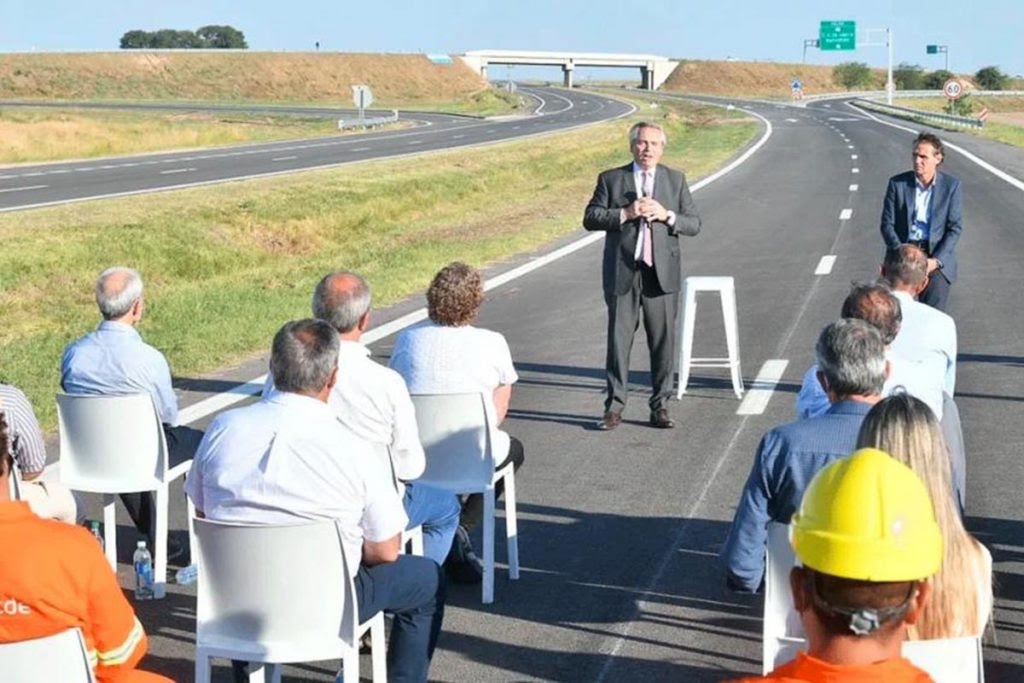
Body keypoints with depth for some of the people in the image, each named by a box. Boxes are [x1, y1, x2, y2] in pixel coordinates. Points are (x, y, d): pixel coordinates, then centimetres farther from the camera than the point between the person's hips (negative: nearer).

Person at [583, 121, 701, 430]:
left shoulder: (676, 180, 10)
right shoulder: (611, 179, 6)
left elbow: (694, 224, 7)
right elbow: (590, 218, -2)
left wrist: (666, 215, -11)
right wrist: (626, 213, -15)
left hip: (662, 273, 1)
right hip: (622, 273, -1)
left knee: (663, 342, 4)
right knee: (618, 340, 2)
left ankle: (659, 407, 14)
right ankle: (614, 407, 10)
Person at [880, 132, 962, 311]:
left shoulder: (951, 185, 3)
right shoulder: (897, 183, 4)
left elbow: (955, 228, 1)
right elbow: (887, 224, 3)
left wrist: (935, 260, -12)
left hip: (938, 255, 0)